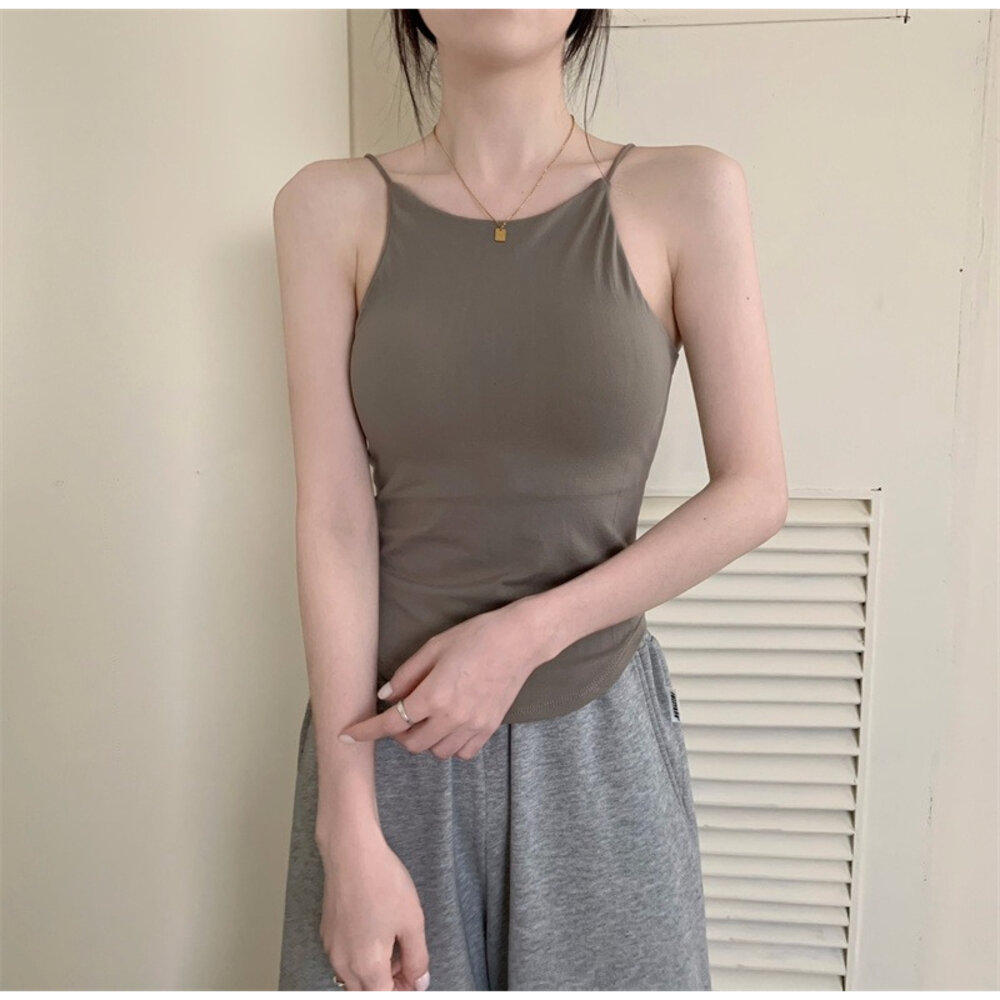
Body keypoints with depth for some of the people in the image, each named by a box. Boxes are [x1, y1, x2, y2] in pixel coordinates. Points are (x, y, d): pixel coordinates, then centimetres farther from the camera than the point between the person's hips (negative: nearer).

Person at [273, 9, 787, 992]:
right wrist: (349, 833, -12)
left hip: (599, 735, 0)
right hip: (385, 727, 1)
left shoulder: (687, 194, -6)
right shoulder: (332, 207, -5)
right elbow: (332, 518, -10)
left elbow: (755, 493, -5)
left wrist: (527, 633, -15)